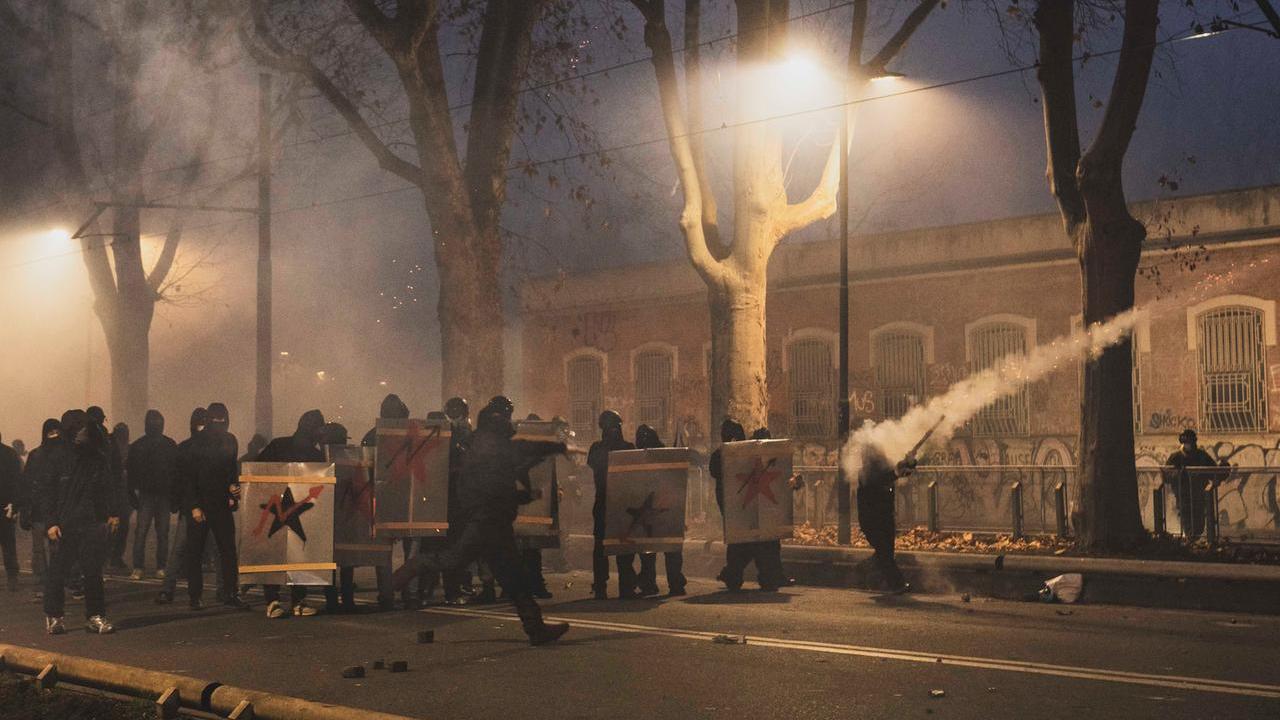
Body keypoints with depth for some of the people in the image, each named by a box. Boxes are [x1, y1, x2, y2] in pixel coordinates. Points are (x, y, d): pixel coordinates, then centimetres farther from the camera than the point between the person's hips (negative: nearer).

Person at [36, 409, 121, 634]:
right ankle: (53, 616, 15)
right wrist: (50, 522, -9)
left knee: (93, 572, 4)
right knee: (58, 571, 3)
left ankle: (95, 615, 10)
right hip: (64, 526, -3)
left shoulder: (97, 458, 8)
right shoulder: (56, 458, -2)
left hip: (92, 525, 3)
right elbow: (44, 491, -2)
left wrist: (113, 512, 2)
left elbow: (108, 487, 14)